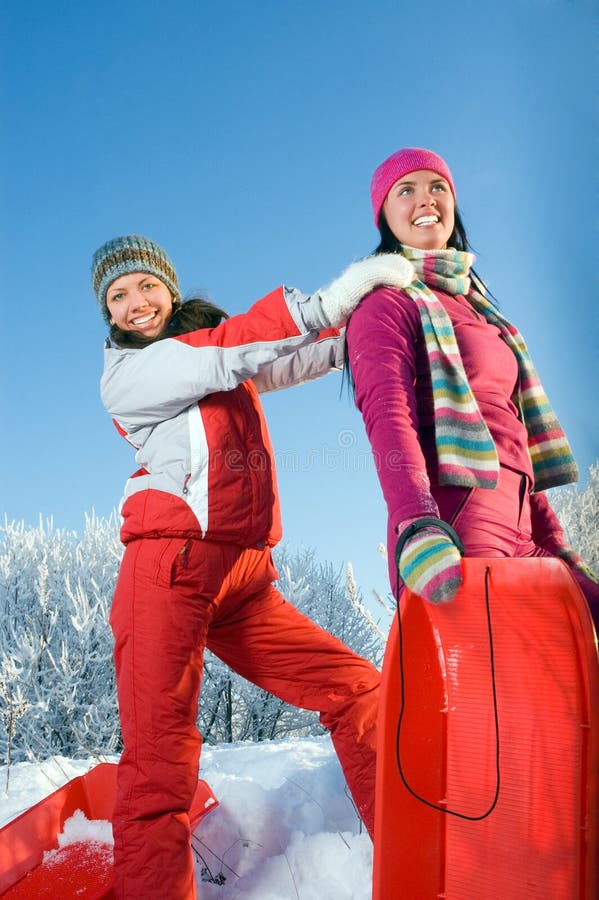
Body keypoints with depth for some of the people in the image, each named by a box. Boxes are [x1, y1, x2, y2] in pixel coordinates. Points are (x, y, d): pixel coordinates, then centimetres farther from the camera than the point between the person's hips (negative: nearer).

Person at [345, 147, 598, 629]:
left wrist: (560, 550, 18)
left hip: (521, 536, 8)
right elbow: (386, 410, -17)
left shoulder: (473, 307, 26)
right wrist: (416, 523, -33)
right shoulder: (386, 303, 2)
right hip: (455, 531, -7)